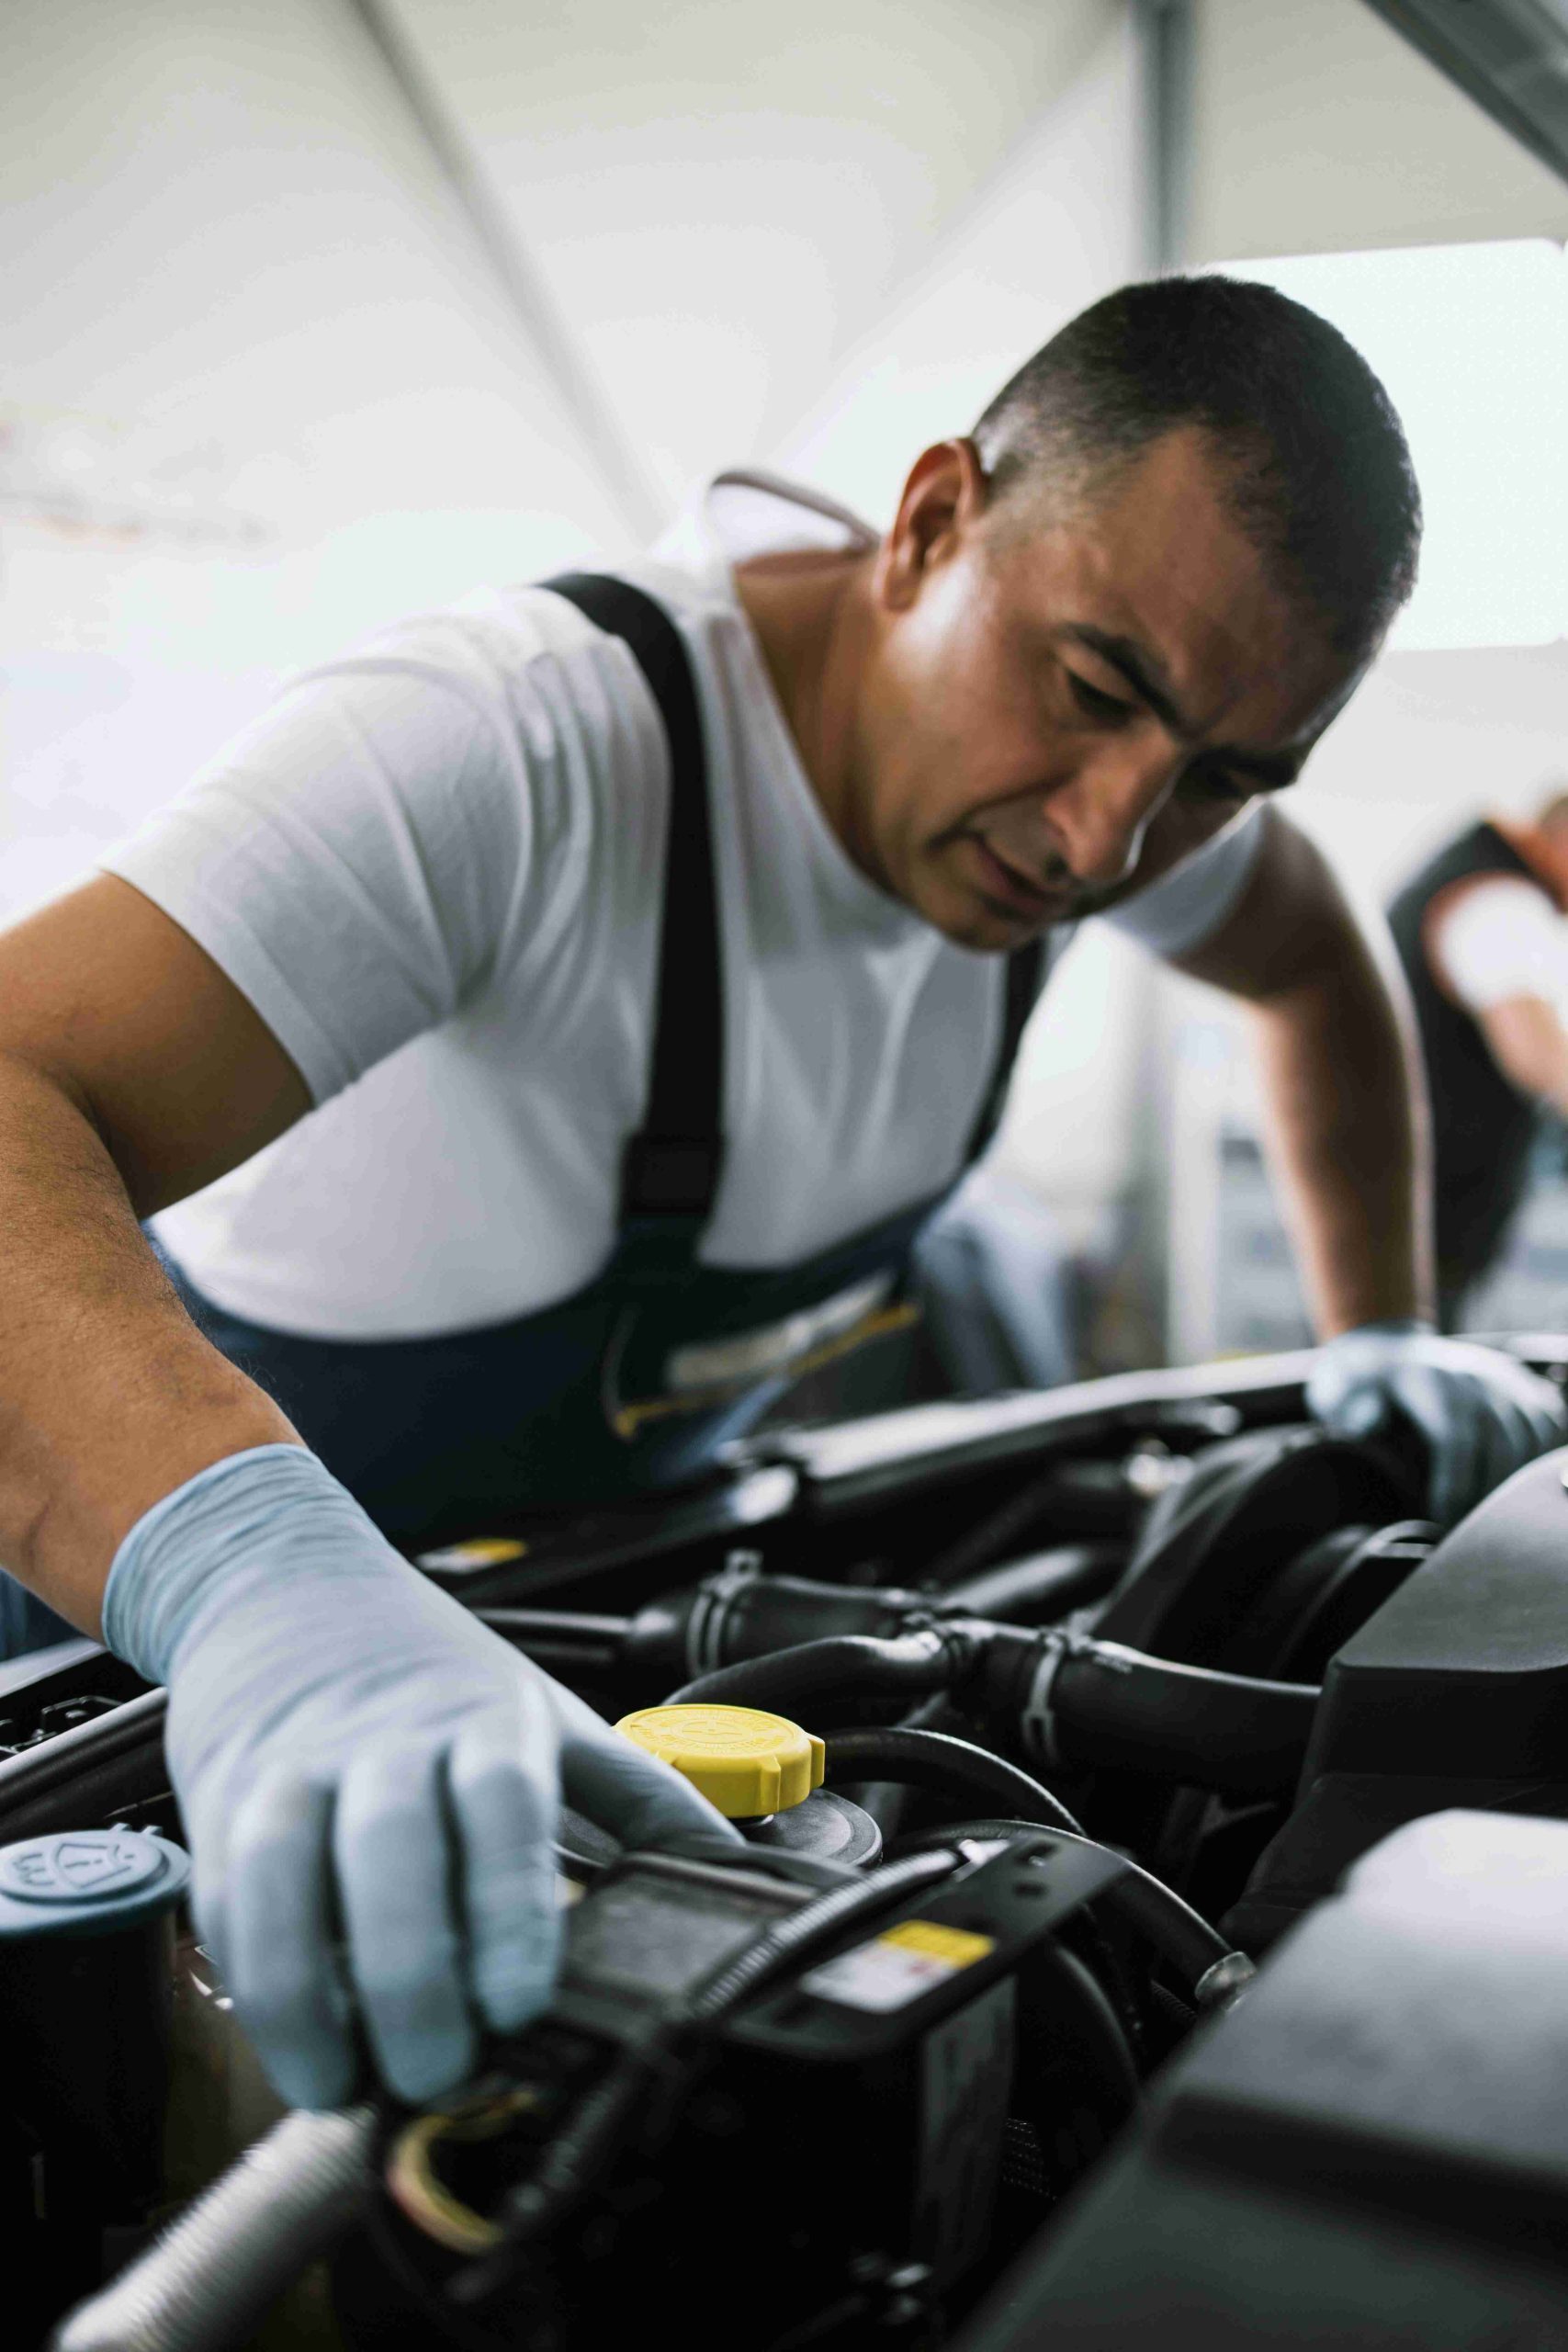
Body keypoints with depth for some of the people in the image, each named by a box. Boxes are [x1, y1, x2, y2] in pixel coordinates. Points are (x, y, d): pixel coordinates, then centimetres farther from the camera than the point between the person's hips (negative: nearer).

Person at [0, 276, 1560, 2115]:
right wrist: (254, 1580, -70)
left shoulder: (1083, 765, -14)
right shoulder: (514, 746, -39)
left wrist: (1383, 1335, 3)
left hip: (636, 1515, 6)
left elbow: (1316, 964, 9)